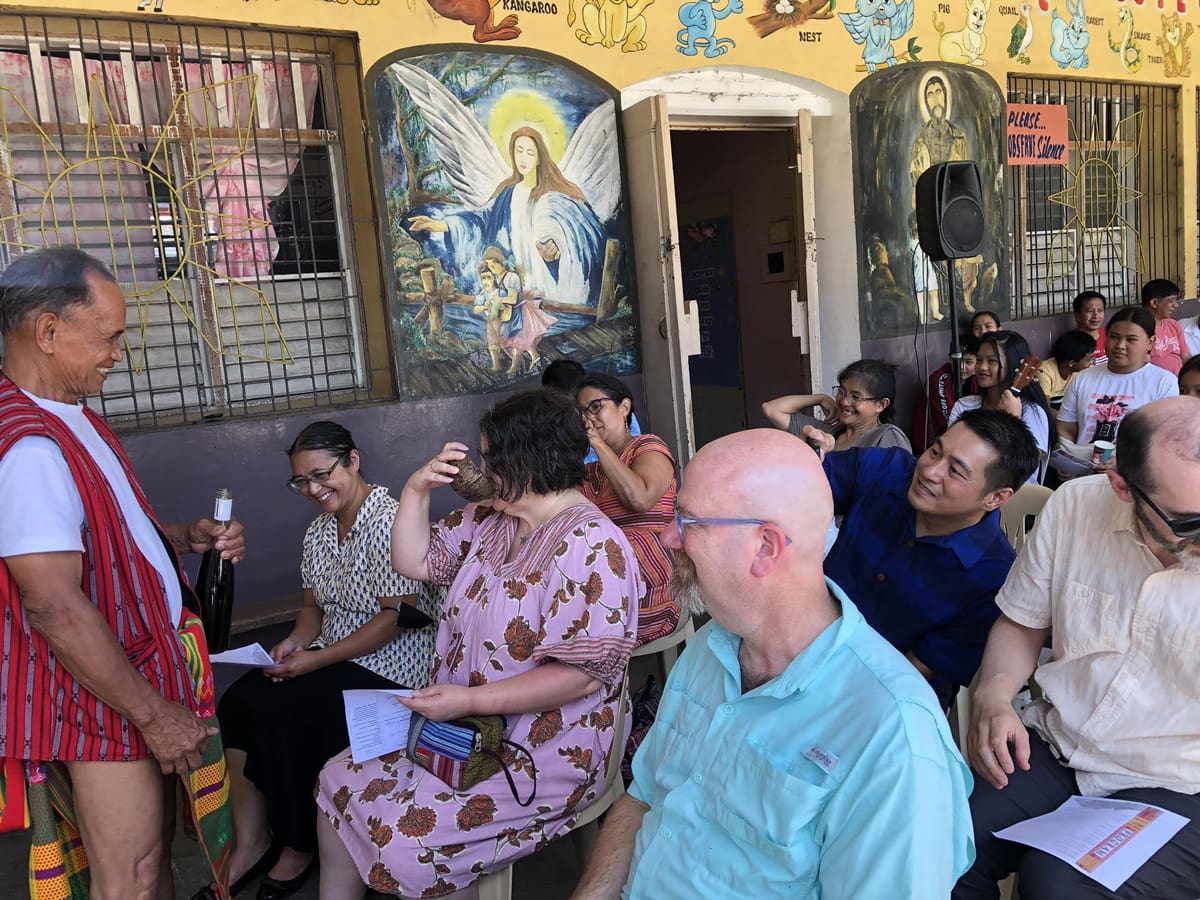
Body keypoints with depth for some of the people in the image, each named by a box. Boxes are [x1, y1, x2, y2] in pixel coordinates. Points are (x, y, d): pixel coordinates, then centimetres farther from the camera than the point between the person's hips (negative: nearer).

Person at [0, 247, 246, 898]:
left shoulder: (69, 415, 9)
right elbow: (54, 606, -26)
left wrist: (184, 537, 2)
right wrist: (154, 713, -20)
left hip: (144, 663, 10)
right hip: (102, 696, -9)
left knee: (156, 843, 21)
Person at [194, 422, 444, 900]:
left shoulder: (388, 521, -19)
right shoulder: (320, 529, 9)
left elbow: (397, 617, -21)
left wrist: (317, 658, -20)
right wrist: (296, 639, -5)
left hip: (390, 666, -8)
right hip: (334, 657, 8)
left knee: (279, 715, -21)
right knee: (238, 702, -10)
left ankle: (300, 846, 3)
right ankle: (251, 843, 3)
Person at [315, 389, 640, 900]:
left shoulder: (591, 547, -21)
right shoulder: (489, 522, 6)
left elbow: (581, 674, -25)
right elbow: (414, 561, 14)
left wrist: (469, 699, -23)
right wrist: (417, 488, -1)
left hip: (542, 752, -8)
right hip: (461, 727, 9)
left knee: (405, 838, -21)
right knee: (341, 780, 4)